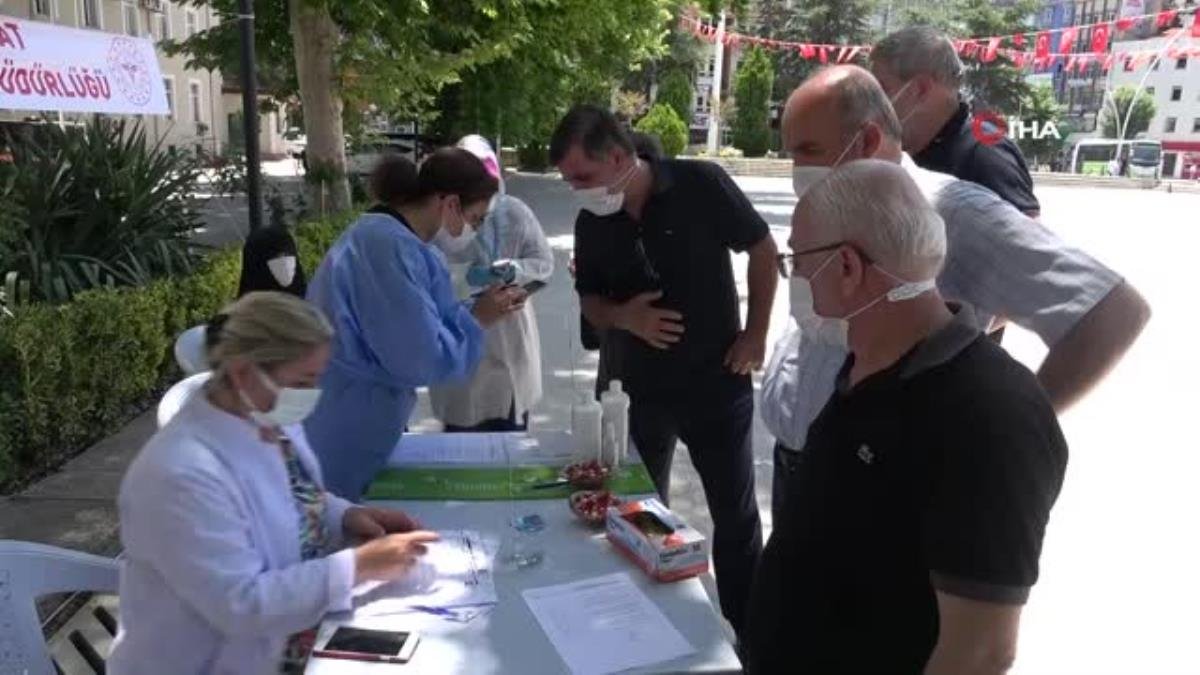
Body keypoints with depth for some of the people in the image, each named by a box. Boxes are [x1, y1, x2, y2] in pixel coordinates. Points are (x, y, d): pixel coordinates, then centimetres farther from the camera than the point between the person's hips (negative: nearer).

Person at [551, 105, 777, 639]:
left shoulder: (700, 185, -15)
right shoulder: (591, 224, -2)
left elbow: (763, 250, -4)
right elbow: (589, 299, 9)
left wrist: (755, 335, -8)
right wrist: (623, 316, -14)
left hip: (717, 382, -3)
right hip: (645, 389, 4)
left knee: (735, 516, 7)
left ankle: (748, 631, 26)